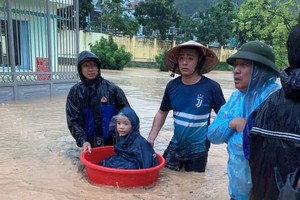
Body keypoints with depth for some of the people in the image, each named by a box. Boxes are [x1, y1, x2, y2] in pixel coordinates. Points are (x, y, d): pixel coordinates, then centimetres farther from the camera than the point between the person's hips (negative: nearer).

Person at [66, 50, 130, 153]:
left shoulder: (112, 88, -5)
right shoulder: (75, 92, -1)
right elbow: (73, 120, -4)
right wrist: (83, 141, -18)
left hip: (112, 142, -1)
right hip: (90, 144, 1)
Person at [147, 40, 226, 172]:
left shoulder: (211, 87, -18)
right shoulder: (172, 86, -7)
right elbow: (162, 113, 6)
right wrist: (150, 139, 1)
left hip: (198, 150, -3)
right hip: (175, 147, 3)